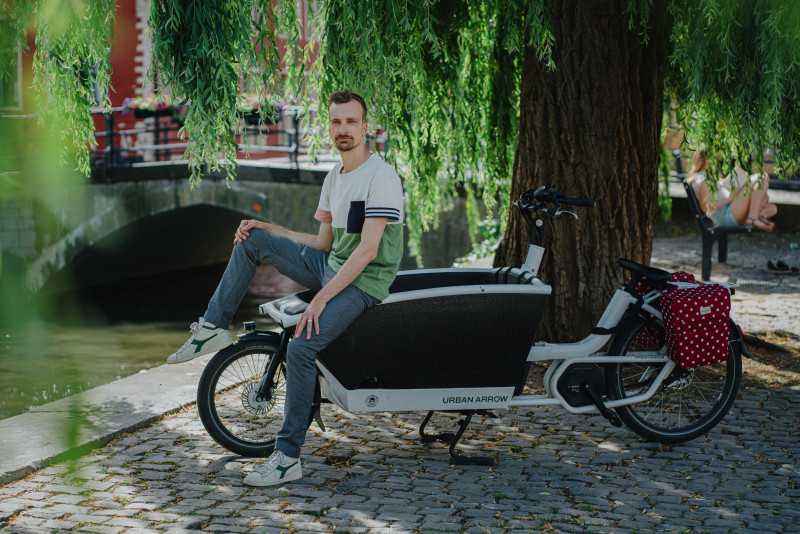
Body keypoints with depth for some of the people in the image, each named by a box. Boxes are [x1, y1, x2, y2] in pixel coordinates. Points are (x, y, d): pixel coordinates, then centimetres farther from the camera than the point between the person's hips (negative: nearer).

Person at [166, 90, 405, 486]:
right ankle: (214, 329, 6)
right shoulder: (333, 178, 13)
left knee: (301, 347, -27)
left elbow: (368, 251, -22)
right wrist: (267, 228, 9)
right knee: (252, 239, 3)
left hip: (363, 283, -9)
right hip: (331, 266, 9)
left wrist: (320, 299, -26)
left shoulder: (381, 177, -15)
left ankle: (287, 458, -19)